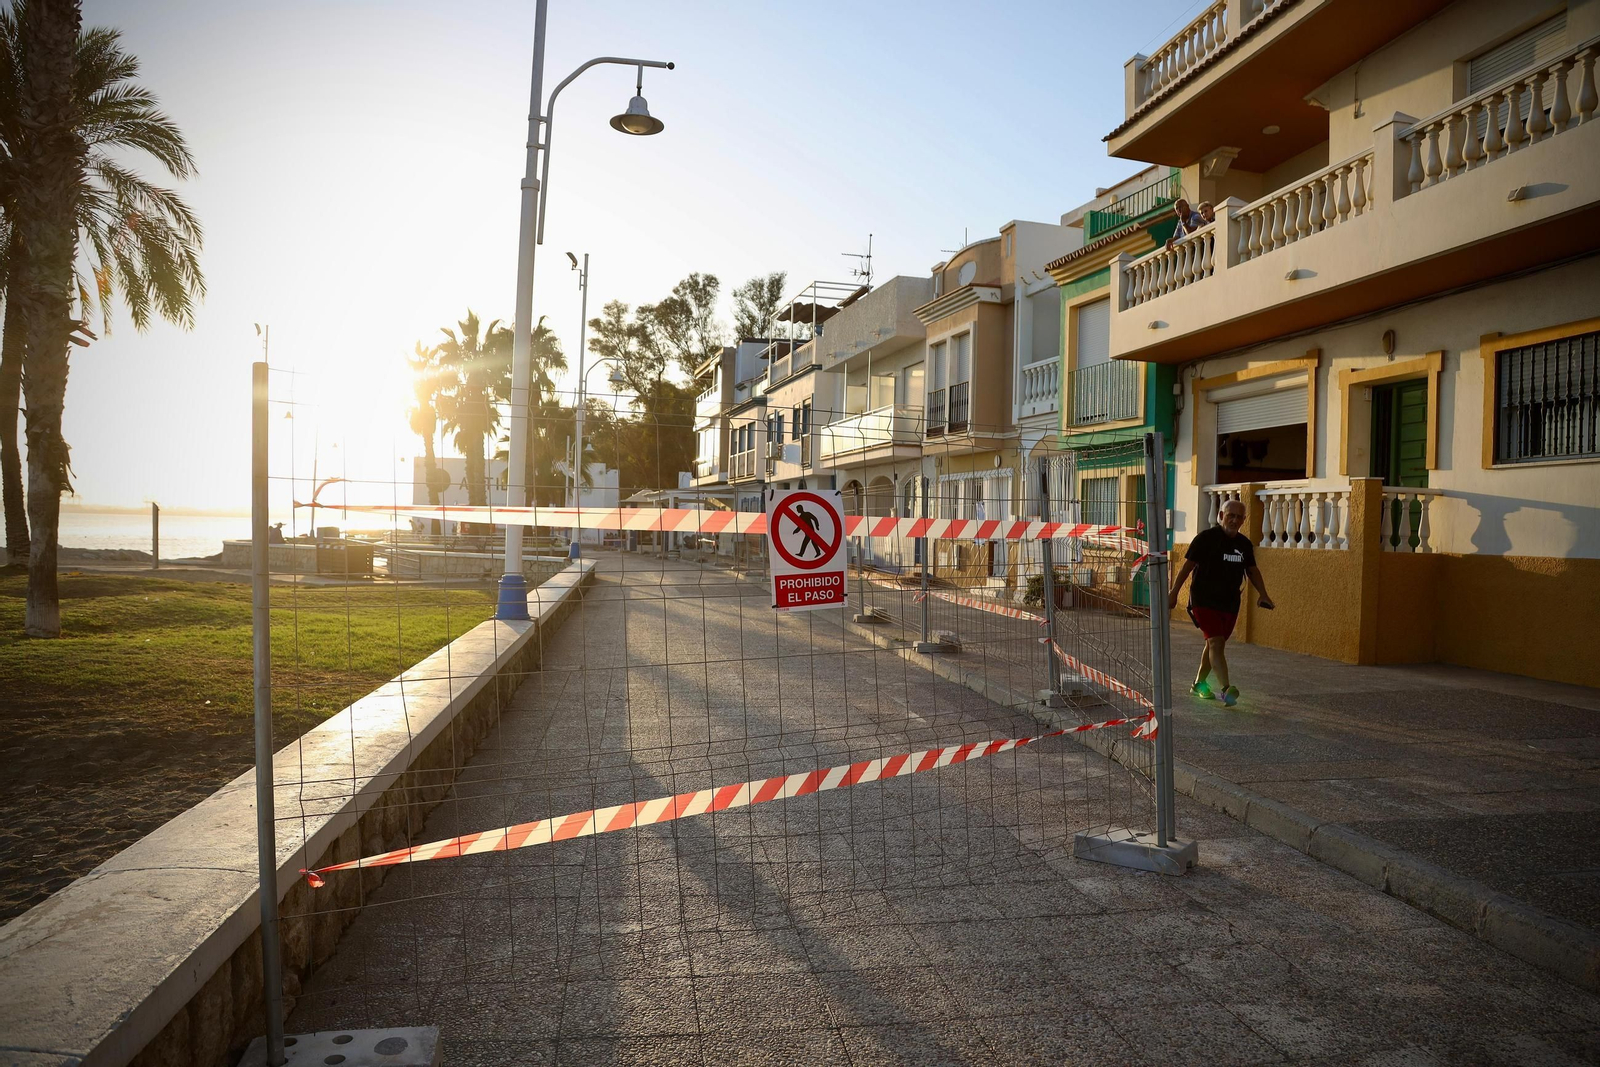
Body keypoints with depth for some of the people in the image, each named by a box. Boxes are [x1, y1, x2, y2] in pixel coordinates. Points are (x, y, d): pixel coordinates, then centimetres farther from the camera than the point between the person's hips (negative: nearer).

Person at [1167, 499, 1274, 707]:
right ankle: (1226, 689, -26)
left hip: (1230, 603, 6)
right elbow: (1188, 566, -8)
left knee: (1215, 644, 13)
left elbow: (1252, 570, 20)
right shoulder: (1206, 538, -9)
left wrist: (1263, 594, 9)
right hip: (1204, 601, -6)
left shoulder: (1245, 544, 8)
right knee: (1216, 643, -17)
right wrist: (1173, 592, -11)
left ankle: (1199, 683, 28)